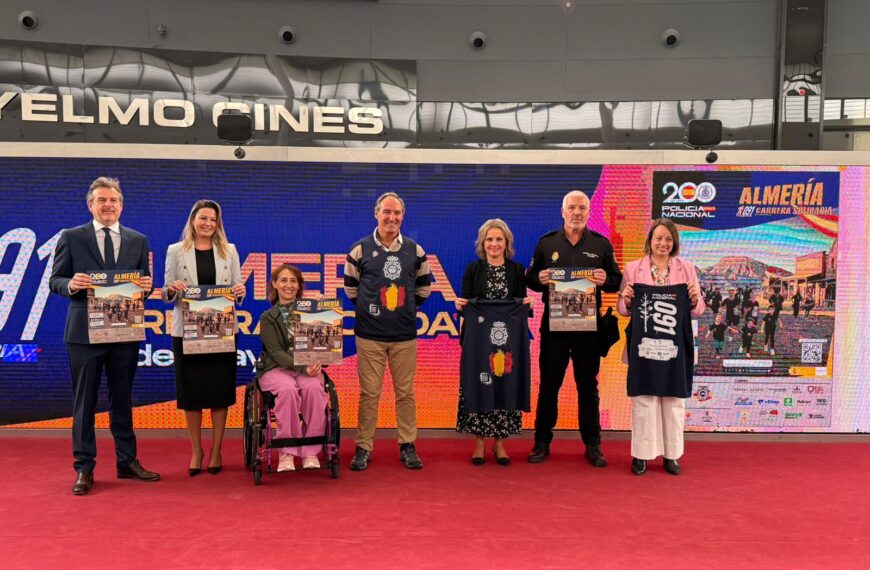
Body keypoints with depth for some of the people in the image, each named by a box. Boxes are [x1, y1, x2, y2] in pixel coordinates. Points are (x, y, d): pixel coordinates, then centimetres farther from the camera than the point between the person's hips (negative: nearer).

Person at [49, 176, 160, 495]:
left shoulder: (138, 240, 9)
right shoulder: (71, 238, 2)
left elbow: (145, 283, 10)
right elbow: (55, 281, 1)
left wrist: (147, 286, -13)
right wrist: (71, 284, -20)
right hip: (85, 332, -2)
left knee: (122, 400, 12)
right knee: (84, 402, 4)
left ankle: (127, 462, 22)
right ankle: (84, 468, 13)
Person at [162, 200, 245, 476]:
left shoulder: (229, 251, 8)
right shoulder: (176, 251, 4)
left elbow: (237, 289, 8)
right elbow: (165, 294, 3)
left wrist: (240, 292, -15)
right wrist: (172, 289, -19)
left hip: (222, 330, 1)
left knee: (220, 389, 4)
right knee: (191, 391, 5)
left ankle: (216, 451, 18)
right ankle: (196, 450, 21)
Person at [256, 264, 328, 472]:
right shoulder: (268, 318, 5)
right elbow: (276, 352, -7)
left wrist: (316, 363, -18)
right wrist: (303, 367, -24)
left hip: (308, 367, 1)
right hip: (276, 369, -1)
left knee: (313, 387, -32)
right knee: (288, 389, -35)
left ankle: (311, 451, -24)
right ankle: (286, 451, -25)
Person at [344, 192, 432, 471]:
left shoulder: (415, 251, 6)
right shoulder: (360, 249, 0)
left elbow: (423, 288, 17)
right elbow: (350, 288, 10)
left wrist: (406, 309, 11)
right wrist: (369, 309, 9)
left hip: (405, 335, 2)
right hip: (369, 335, -1)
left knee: (405, 392, 7)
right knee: (369, 393, 2)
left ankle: (408, 445, 19)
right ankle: (363, 447, 13)